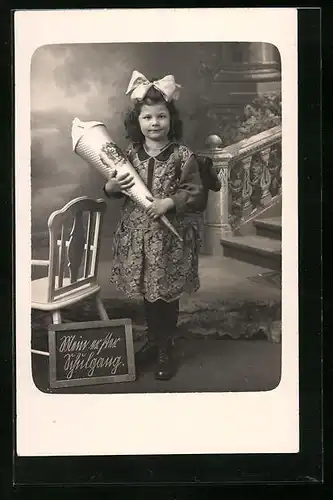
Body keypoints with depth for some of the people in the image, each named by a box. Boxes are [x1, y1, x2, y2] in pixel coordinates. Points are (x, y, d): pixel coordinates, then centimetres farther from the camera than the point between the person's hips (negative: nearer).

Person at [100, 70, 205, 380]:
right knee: (146, 293, 17)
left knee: (166, 294, 7)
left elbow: (196, 193, -8)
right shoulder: (129, 154, 2)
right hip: (137, 235, 4)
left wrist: (170, 201, -22)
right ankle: (152, 341, 38)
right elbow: (113, 191, 12)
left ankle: (165, 351, 24)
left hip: (169, 237, -3)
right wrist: (113, 186, -10)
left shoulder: (183, 156, -9)